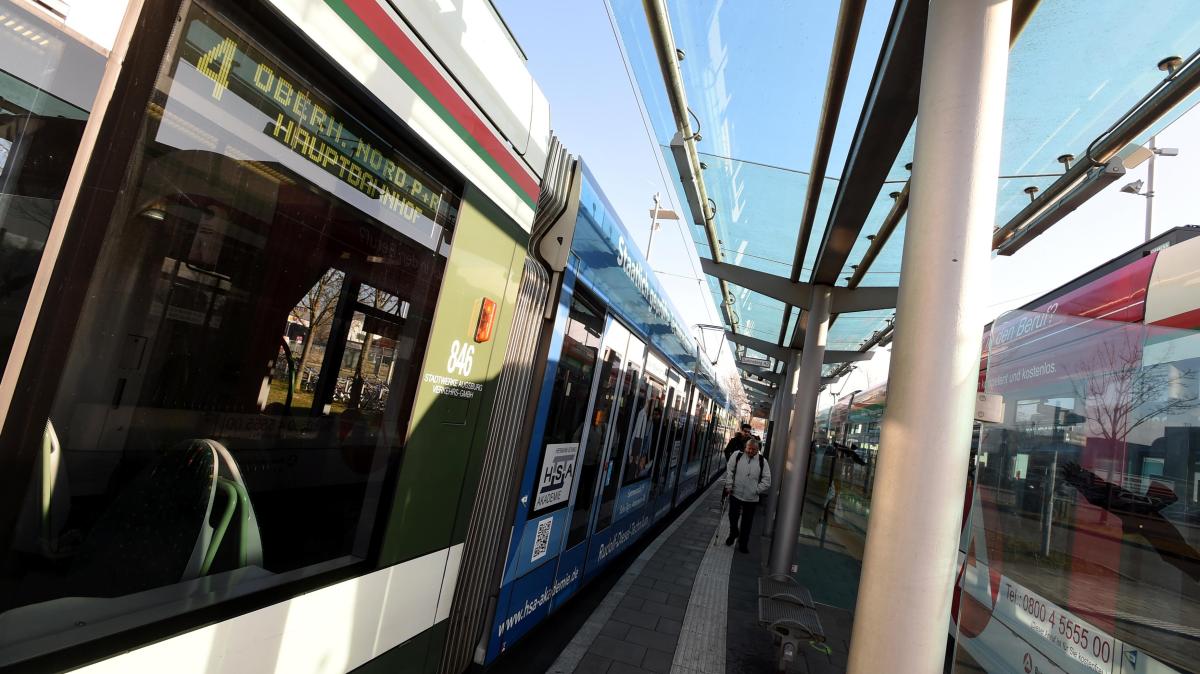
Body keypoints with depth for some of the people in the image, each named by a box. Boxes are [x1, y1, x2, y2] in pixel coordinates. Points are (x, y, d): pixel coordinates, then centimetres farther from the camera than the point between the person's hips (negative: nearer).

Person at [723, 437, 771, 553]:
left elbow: (767, 481, 1)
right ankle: (733, 534, 41)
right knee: (733, 517, 14)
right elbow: (729, 472, -1)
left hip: (752, 499, 0)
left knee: (747, 523, 8)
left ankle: (743, 544, 24)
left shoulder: (762, 462, -2)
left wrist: (756, 490, -5)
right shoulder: (737, 456, -3)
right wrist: (729, 487, -5)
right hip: (735, 494, 0)